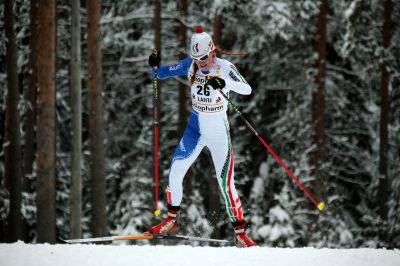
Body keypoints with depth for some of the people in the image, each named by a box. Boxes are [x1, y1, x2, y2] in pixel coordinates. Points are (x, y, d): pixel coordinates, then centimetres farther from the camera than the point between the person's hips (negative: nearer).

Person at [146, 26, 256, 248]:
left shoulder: (225, 67, -17)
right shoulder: (190, 65, -5)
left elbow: (247, 90, -30)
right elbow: (163, 73, 6)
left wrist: (224, 82, -47)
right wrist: (156, 66, -17)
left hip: (218, 132, -4)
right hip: (195, 128, 4)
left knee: (226, 184, -9)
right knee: (175, 173, -2)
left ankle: (240, 232, 0)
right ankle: (171, 221, 16)